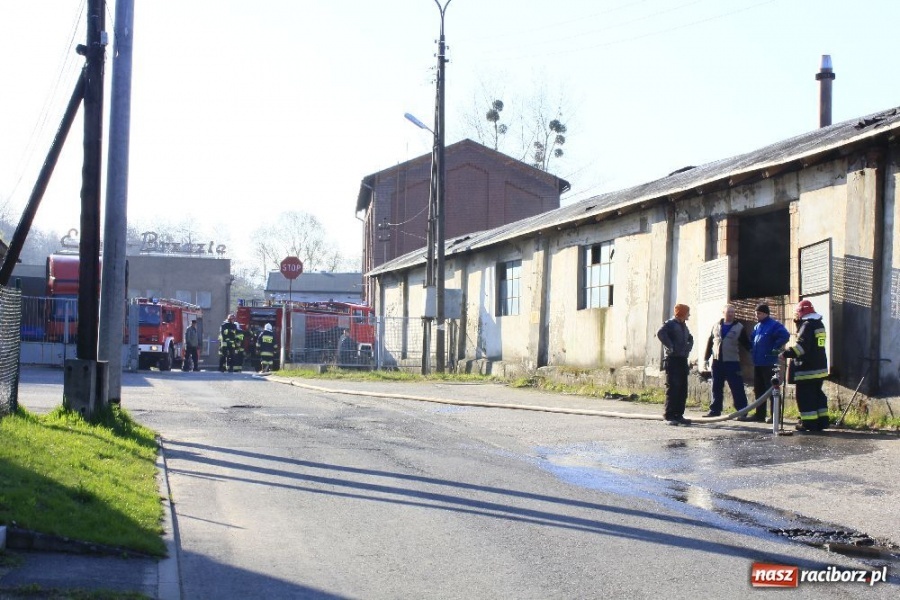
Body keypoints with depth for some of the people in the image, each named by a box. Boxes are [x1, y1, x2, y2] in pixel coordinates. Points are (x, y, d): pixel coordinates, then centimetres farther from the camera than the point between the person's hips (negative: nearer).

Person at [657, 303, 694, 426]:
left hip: (683, 359, 9)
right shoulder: (670, 324, -8)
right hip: (673, 359, -9)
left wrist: (688, 348, 16)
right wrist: (671, 347, -22)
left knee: (682, 389, 8)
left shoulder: (684, 326, 19)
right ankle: (669, 416, -9)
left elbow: (690, 338, 34)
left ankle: (678, 415, 13)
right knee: (673, 388, -10)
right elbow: (660, 333, -26)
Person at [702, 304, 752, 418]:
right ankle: (715, 410, 19)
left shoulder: (739, 327, 1)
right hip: (717, 362, 4)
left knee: (737, 388, -7)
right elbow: (709, 342, 14)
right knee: (717, 388, 11)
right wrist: (706, 358, 12)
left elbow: (746, 344, 3)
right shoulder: (716, 326, 11)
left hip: (732, 363, -4)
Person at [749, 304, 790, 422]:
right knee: (758, 389, 12)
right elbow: (752, 340, 31)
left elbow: (785, 335, -23)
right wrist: (752, 351, 15)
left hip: (769, 363, -9)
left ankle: (775, 415, -3)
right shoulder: (757, 327, 16)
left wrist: (775, 349, -19)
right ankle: (760, 414, 20)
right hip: (757, 363, 9)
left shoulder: (774, 325, -10)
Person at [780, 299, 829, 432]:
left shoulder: (807, 325, -15)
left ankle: (809, 422, -4)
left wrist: (786, 353, -24)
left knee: (805, 396, -4)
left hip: (807, 369, -9)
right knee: (817, 394, 16)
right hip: (820, 367, 9)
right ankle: (822, 420, 17)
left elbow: (801, 346, -24)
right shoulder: (819, 324, 14)